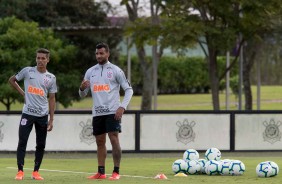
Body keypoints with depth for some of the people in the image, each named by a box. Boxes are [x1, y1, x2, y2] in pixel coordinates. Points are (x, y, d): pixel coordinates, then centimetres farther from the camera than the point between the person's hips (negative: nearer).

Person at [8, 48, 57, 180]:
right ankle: (20, 171, -3)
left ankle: (36, 171, 12)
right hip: (28, 113, -2)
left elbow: (51, 99, 8)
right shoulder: (27, 71, 0)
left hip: (43, 115, 2)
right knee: (22, 141, -8)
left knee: (41, 145, 3)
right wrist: (22, 93, 3)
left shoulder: (51, 78, 6)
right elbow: (12, 80, 14)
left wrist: (51, 119, 4)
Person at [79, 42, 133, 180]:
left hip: (112, 111, -5)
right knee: (100, 142, 9)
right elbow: (83, 94, 14)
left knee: (114, 139, -11)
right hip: (97, 112, 5)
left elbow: (129, 89, -2)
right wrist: (82, 88, -11)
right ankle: (101, 172, 16)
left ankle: (116, 172, -10)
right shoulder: (90, 72, 11)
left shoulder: (115, 70, -2)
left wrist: (122, 107, -13)